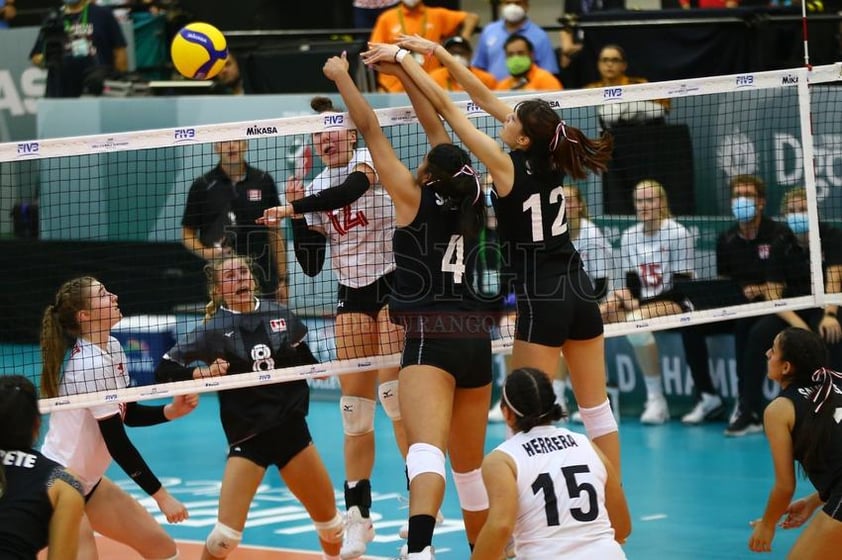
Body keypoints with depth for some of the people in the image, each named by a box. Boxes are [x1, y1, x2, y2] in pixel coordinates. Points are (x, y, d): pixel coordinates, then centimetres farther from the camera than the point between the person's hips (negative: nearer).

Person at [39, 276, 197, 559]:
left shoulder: (111, 348, 4)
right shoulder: (92, 364, -23)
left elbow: (128, 414, 13)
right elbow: (117, 443, -22)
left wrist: (172, 410, -6)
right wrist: (162, 496, -16)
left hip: (87, 481, 10)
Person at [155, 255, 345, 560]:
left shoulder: (280, 315, 3)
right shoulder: (214, 329, -7)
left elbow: (304, 359, 19)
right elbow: (164, 370, -7)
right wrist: (202, 373, -21)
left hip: (291, 428, 4)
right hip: (247, 436, -4)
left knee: (329, 520, 14)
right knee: (226, 535, -14)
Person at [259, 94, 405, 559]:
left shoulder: (369, 159, -7)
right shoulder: (315, 188, 8)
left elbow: (351, 189, -31)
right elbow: (311, 266, 7)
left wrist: (293, 207, -32)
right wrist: (298, 216, -5)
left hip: (394, 285, -5)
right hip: (352, 297, 5)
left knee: (394, 392, -17)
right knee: (354, 407, 1)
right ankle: (358, 515, 7)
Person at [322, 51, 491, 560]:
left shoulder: (415, 198, -3)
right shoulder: (468, 196, 10)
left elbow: (370, 129, 3)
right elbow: (437, 129, 22)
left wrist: (342, 77, 16)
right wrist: (402, 73, 30)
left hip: (430, 338, -7)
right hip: (476, 337, 7)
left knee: (426, 448, -26)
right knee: (470, 465, 19)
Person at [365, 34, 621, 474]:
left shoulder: (507, 166, -15)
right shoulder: (549, 157, 2)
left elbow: (445, 106, -11)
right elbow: (483, 96, 8)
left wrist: (403, 58, -2)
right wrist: (436, 51, 9)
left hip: (541, 298, -7)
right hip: (579, 289, 7)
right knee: (596, 405, 11)